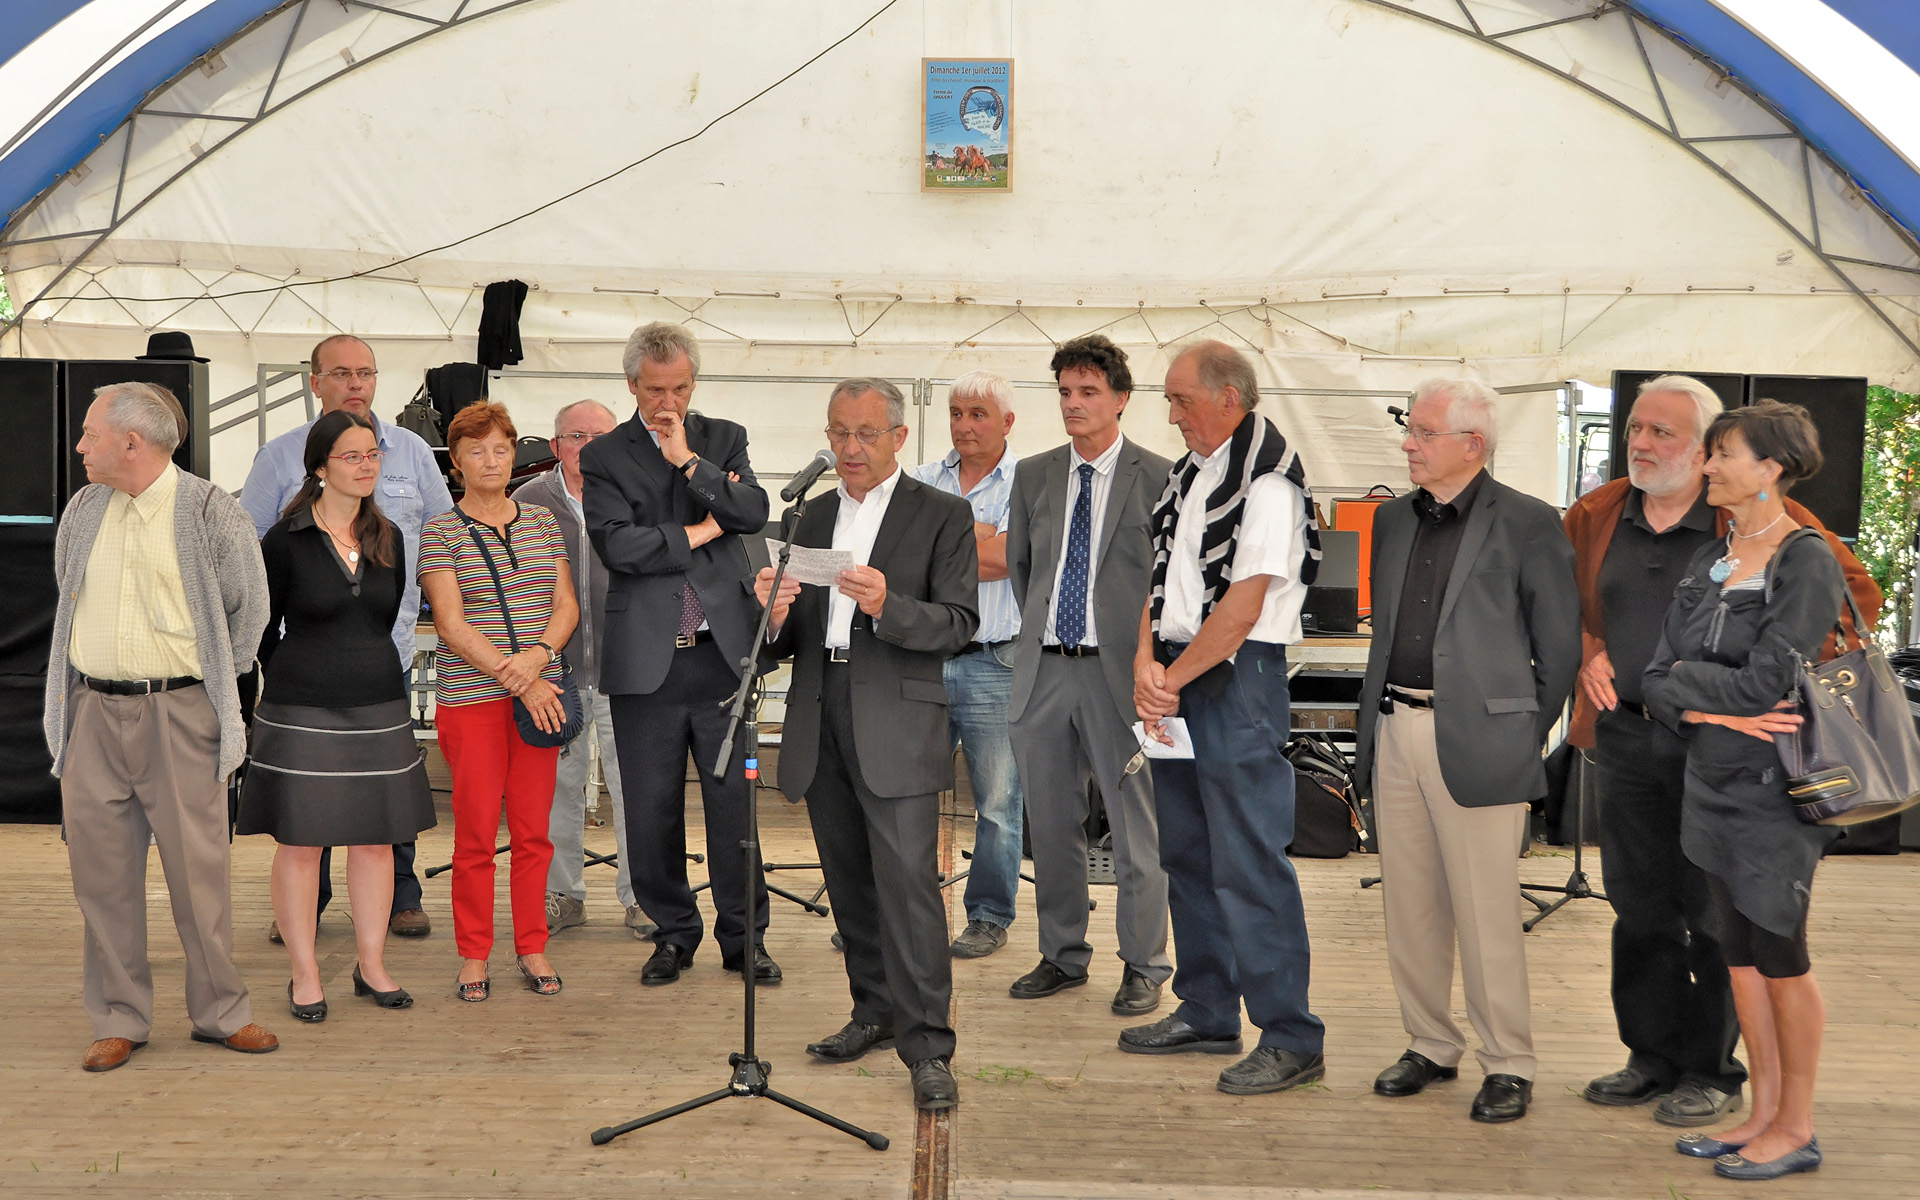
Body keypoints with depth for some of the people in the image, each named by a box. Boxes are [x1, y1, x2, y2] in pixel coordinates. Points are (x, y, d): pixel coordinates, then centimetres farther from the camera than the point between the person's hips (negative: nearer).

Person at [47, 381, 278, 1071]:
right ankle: (119, 1020, 18)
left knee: (199, 868, 0)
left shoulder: (209, 511, -5)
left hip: (179, 716, -4)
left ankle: (220, 1013, 14)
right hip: (93, 713, 4)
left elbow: (249, 607, 6)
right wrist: (91, 678, 17)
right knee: (102, 870, 6)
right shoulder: (83, 510, 10)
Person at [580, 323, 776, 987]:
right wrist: (700, 531, -5)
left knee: (736, 799, 3)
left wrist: (687, 460, -11)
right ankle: (673, 932, 24)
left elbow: (754, 512, -5)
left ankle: (744, 936, 17)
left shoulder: (723, 439, 12)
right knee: (652, 809, 7)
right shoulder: (603, 457, 5)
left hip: (724, 651, 1)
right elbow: (618, 545, -10)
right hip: (647, 658, -1)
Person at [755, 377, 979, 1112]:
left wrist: (886, 606, -24)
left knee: (908, 880, -11)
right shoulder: (814, 518, 18)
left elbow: (958, 625, -7)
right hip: (820, 720, 6)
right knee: (848, 880, 12)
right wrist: (777, 616, -6)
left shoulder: (942, 516, 1)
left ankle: (927, 1044, -7)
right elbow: (794, 639, 17)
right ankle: (876, 1012, 26)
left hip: (896, 721, -6)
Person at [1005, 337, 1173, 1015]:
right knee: (1052, 825, 12)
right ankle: (1062, 955, 26)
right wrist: (1041, 630, 14)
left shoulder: (1157, 478, -3)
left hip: (1119, 673, -4)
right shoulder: (1033, 476, 11)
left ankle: (1143, 967, 14)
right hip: (1043, 671, 5)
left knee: (1135, 829, 2)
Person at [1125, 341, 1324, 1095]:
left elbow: (1242, 608, -18)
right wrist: (1146, 663, -3)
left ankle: (1291, 1039, 1)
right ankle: (1207, 1013, 28)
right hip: (1176, 680, 9)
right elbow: (1164, 576, 13)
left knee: (1249, 864, -7)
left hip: (1237, 681, -9)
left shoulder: (1268, 484, -13)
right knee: (1188, 855, 15)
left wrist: (1171, 678, -11)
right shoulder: (1190, 474, 15)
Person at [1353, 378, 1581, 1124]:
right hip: (1395, 731, 6)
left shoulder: (1528, 524, -5)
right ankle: (1431, 1045, 26)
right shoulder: (1393, 520, 13)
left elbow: (1561, 646, -3)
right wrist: (1376, 718, 12)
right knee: (1409, 908, 12)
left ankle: (1509, 1066, 11)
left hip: (1476, 741, -6)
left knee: (1486, 915, -2)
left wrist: (1526, 734, -1)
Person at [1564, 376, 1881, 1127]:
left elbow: (1856, 591, -1)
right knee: (1639, 906, 12)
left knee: (1714, 911, 3)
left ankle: (1712, 1073, 16)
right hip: (1625, 736, 5)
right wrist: (1589, 655, 6)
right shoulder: (1595, 517, 6)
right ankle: (1652, 1057, 26)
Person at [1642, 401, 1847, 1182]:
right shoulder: (1708, 562, 10)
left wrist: (1684, 680, -6)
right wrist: (1718, 709, -14)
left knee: (1779, 955, 2)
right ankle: (1763, 1113, 23)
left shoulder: (1808, 563, -12)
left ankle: (1796, 1128, 15)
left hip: (1774, 788, -7)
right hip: (1712, 781, 7)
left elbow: (1765, 683, -20)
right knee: (1738, 952, 12)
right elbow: (1657, 679, 4)